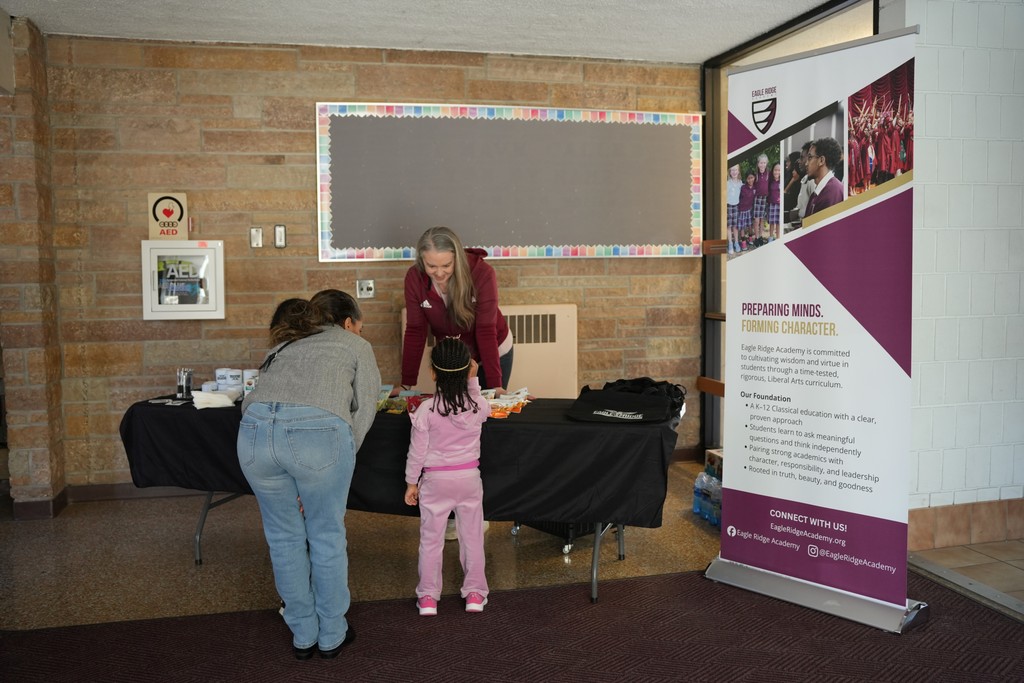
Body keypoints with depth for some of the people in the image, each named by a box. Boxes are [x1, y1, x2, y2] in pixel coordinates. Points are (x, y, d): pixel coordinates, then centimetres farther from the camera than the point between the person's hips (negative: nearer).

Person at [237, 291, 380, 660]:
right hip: (318, 432, -3)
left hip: (255, 430, 4)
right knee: (327, 537, 15)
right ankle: (331, 635, 30)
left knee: (285, 537, 20)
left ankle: (303, 635, 34)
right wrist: (337, 460, 17)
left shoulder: (283, 345, 36)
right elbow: (364, 408, 14)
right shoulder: (356, 345, 25)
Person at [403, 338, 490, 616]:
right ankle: (474, 593, 20)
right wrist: (473, 379, 10)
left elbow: (417, 452, -9)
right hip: (469, 478, 2)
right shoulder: (478, 405, -10)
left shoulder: (426, 410, -16)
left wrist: (411, 483, 3)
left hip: (435, 480, -2)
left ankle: (428, 597, 17)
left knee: (431, 540, 10)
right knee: (472, 536, 13)